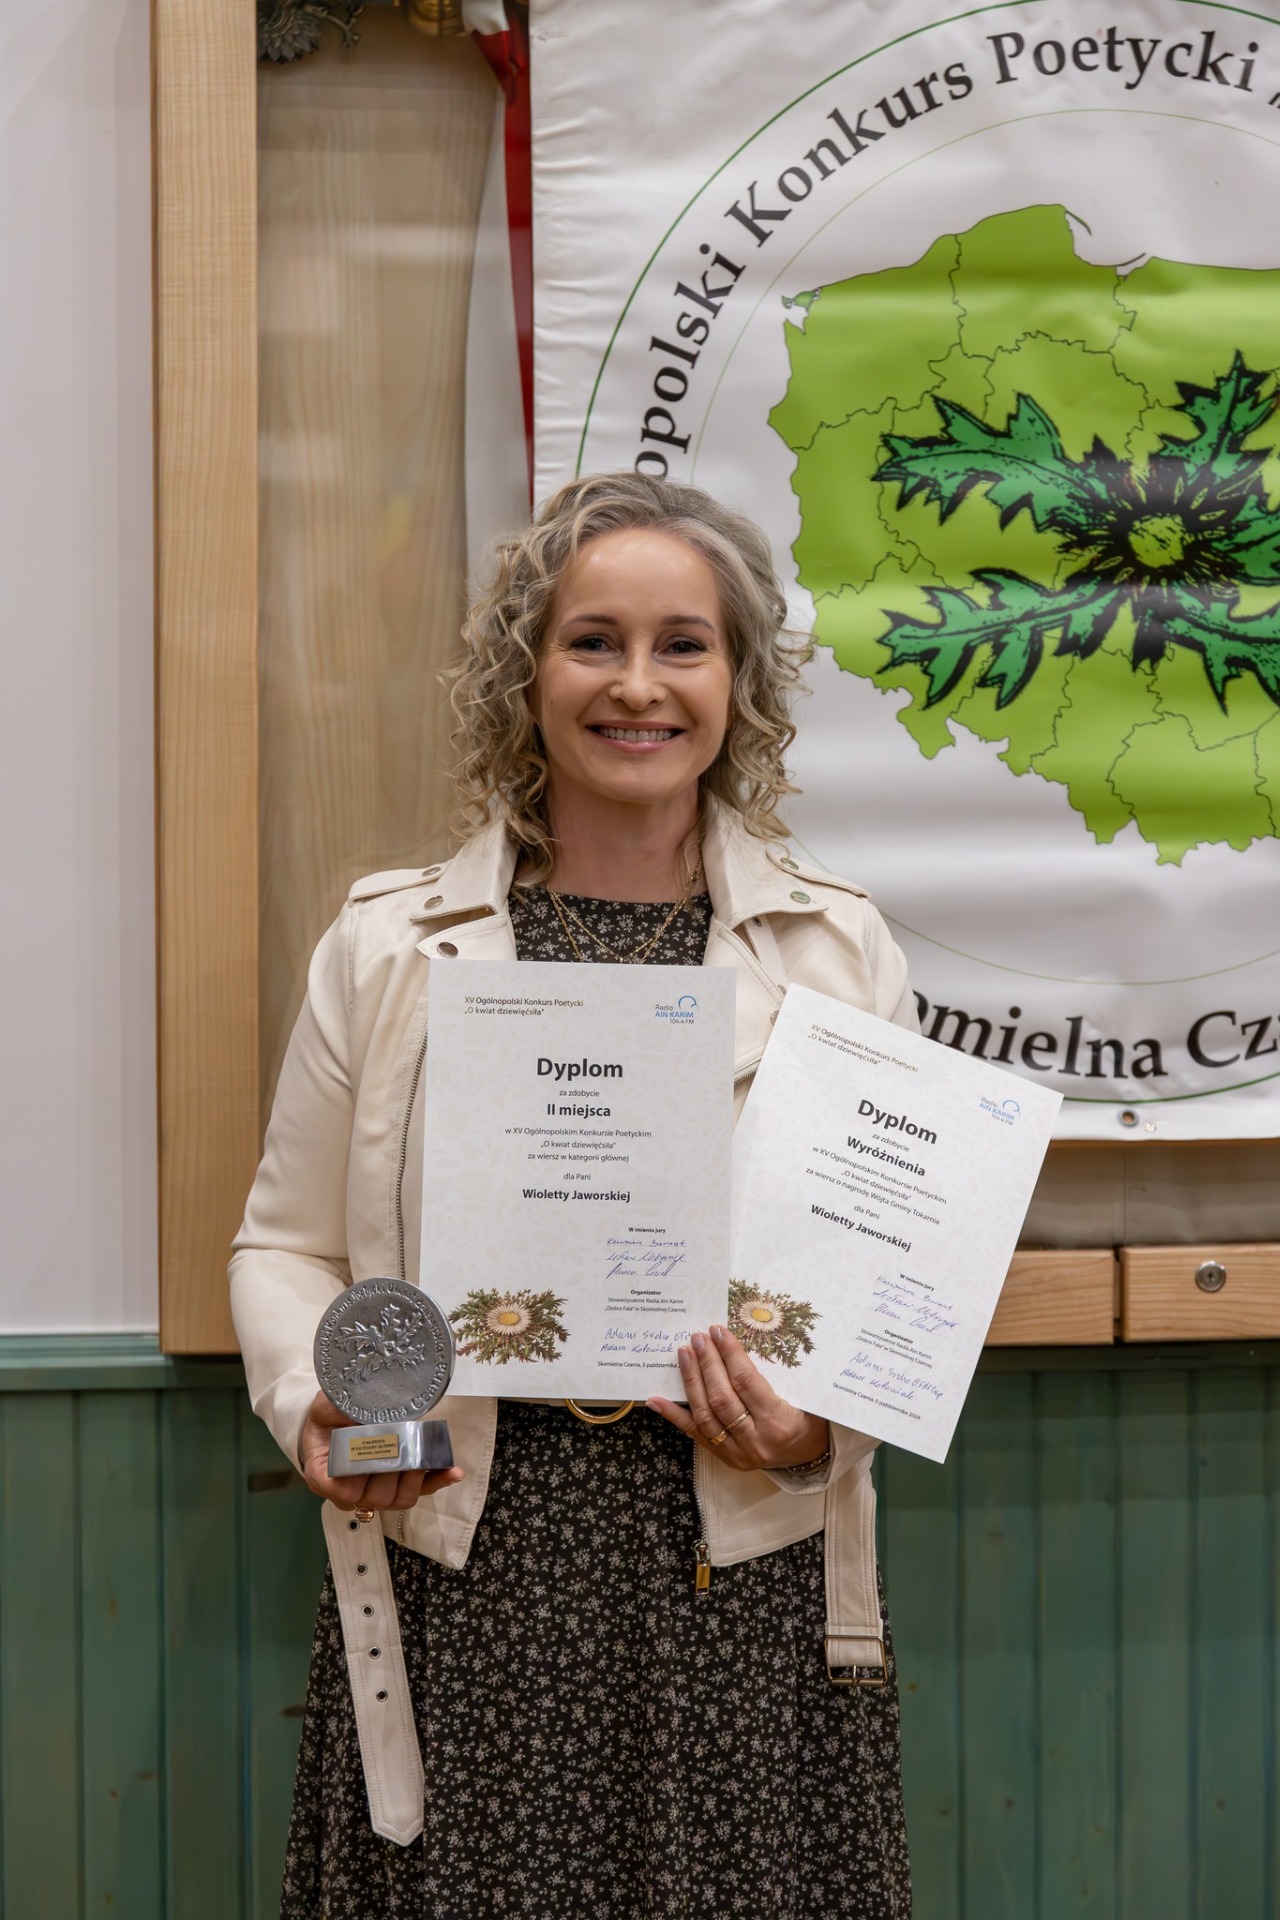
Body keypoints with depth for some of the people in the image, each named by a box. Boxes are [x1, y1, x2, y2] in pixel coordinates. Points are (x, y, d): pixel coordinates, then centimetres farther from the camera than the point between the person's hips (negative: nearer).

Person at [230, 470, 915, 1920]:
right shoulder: (385, 948, 4)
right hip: (467, 1582, 0)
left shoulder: (840, 949, 5)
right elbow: (286, 1243, 9)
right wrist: (316, 1405, -10)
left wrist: (823, 1415, -12)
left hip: (742, 1576, 1)